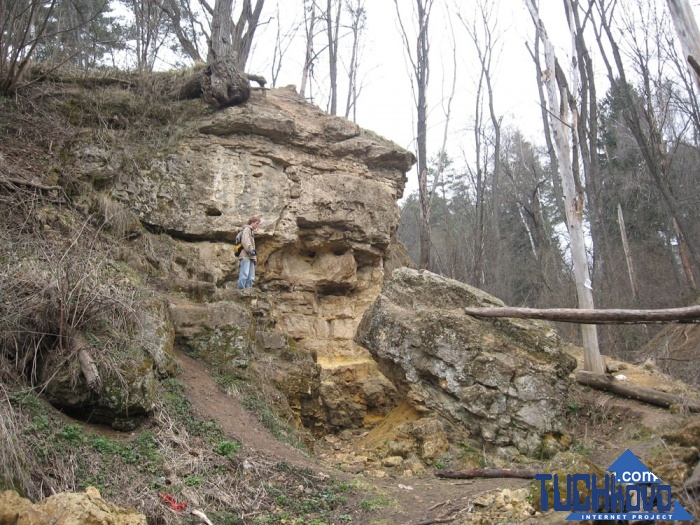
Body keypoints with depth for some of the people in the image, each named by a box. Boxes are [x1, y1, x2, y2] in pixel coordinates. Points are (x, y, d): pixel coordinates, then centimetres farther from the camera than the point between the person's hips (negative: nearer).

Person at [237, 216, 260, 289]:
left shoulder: (251, 231, 30)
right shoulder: (247, 228, 4)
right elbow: (245, 240, -12)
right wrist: (250, 250, -23)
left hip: (250, 256, 9)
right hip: (246, 255, -9)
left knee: (251, 277, 1)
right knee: (244, 274, -18)